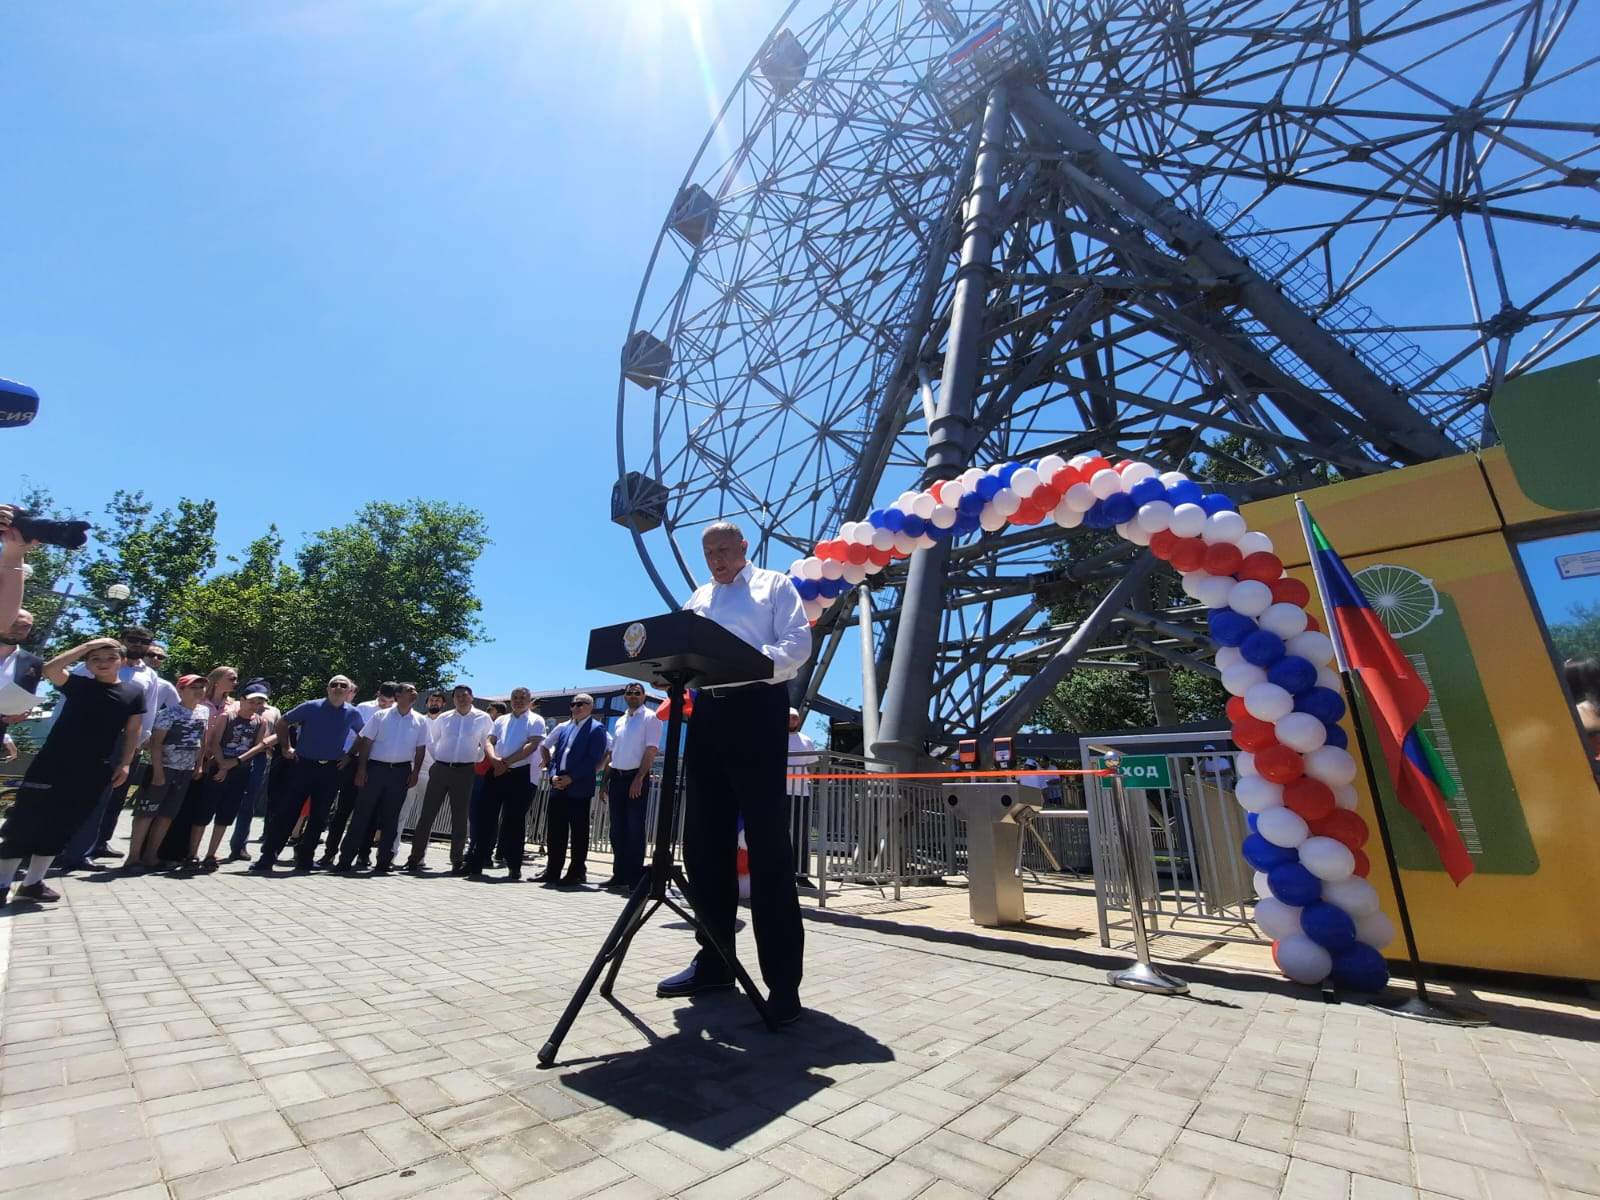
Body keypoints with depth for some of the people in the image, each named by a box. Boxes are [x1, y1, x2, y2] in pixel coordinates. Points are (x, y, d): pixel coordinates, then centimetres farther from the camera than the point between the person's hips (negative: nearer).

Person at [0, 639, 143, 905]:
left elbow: (133, 731, 6)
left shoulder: (134, 692, 4)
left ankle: (33, 882, 22)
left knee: (61, 827, 9)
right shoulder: (78, 684, 1)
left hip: (94, 772, 2)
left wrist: (125, 764, 1)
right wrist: (87, 645, -15)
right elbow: (50, 669, -20)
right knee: (26, 821, -1)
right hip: (52, 764, -1)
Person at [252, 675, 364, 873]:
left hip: (331, 770, 2)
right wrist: (286, 747, 3)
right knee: (286, 812, -2)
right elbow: (282, 722, 7)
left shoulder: (352, 713, 2)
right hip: (303, 765, -2)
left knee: (319, 817, 8)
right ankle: (267, 857, 9)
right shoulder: (311, 707, -5)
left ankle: (304, 859, 21)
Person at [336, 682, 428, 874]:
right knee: (362, 813, 2)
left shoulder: (420, 721, 6)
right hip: (375, 768, -1)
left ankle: (384, 861, 15)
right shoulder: (380, 716, 2)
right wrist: (361, 769, -6)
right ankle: (346, 859, 13)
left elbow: (420, 749, 7)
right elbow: (366, 742, 1)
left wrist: (415, 773, 0)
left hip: (401, 771, 2)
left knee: (391, 818, 7)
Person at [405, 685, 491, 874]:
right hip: (440, 769, 2)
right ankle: (415, 858, 14)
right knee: (427, 813, 3)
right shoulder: (444, 718, 6)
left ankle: (457, 860, 13)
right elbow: (430, 740, 21)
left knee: (459, 816, 3)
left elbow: (488, 742, 10)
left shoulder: (483, 719, 0)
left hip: (464, 772, -2)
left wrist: (477, 759, 4)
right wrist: (438, 758, 13)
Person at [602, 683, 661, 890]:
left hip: (636, 777, -7)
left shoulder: (650, 718, -4)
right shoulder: (620, 721, 17)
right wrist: (607, 780, 13)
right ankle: (619, 875, 20)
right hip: (616, 777, 7)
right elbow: (613, 752, 19)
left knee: (635, 828, -3)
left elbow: (651, 750, -12)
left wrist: (639, 778, -19)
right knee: (617, 828, 11)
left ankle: (635, 877, 5)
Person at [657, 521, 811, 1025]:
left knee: (768, 845, -6)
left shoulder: (775, 585, 10)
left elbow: (798, 643, -3)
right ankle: (714, 959, 23)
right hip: (707, 713, 6)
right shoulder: (698, 599, 27)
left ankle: (783, 980, 1)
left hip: (756, 709, -6)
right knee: (703, 843, 8)